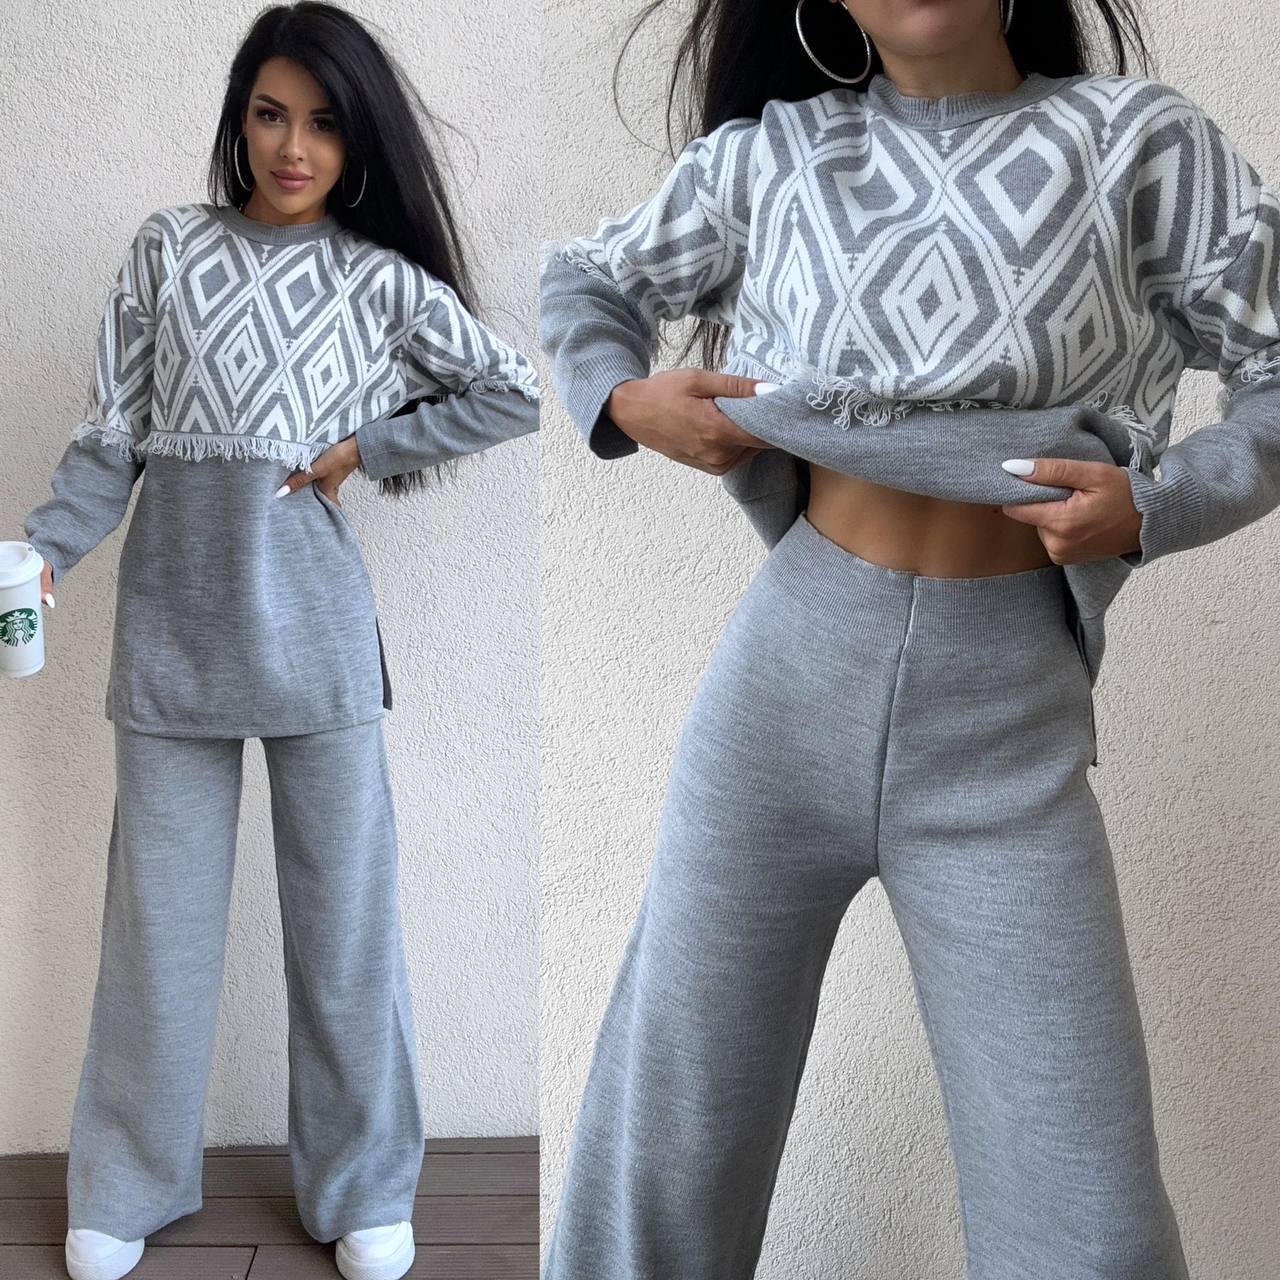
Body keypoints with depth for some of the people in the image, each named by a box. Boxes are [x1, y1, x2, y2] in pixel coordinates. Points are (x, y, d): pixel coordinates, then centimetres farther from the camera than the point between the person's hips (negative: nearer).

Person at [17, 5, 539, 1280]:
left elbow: (514, 393, 6)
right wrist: (44, 548, -10)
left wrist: (369, 446, -1)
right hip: (172, 605, 1)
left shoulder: (379, 277, 5)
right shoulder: (168, 246, 7)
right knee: (159, 902, 8)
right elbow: (111, 433, 4)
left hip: (310, 614, 0)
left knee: (344, 898, 5)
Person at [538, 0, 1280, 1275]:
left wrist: (1153, 508, -12)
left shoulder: (1140, 140, 2)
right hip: (781, 676, 2)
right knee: (664, 1144, 8)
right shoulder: (773, 151, 7)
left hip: (1006, 714, -1)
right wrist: (622, 398, 2)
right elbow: (581, 278, 21)